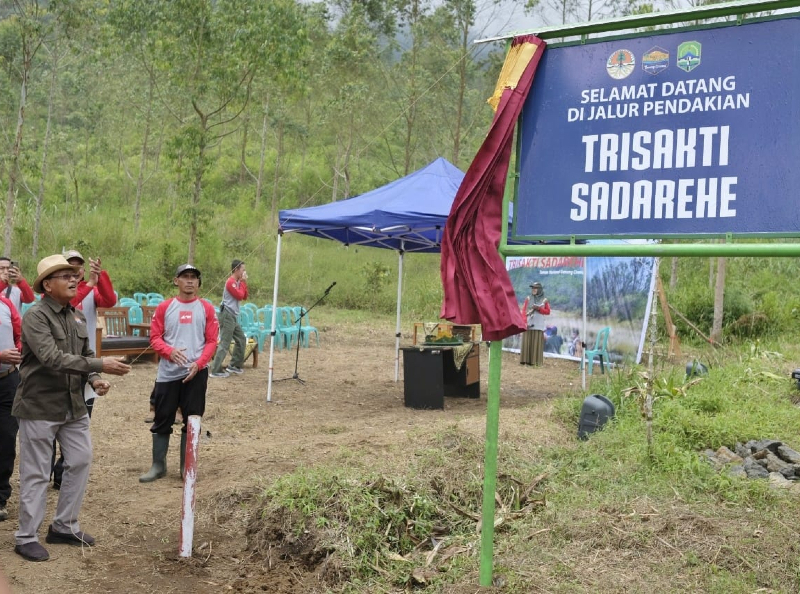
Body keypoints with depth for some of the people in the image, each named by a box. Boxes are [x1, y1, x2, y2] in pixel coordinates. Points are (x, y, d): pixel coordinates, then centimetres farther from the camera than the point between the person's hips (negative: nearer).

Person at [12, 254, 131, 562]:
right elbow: (52, 358, -28)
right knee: (36, 474, 2)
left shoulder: (77, 316, 8)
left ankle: (64, 526, 26)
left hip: (73, 404, 7)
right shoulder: (35, 317, -16)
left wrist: (94, 379, -4)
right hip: (39, 405, -7)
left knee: (80, 462, 10)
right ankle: (26, 537, 15)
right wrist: (100, 365, -32)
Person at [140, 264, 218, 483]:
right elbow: (154, 337, 3)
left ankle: (187, 467, 14)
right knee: (162, 420, 5)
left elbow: (211, 341, 2)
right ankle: (158, 466, 16)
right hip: (167, 373, 1)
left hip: (195, 373, 0)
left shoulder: (206, 309, 4)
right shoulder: (164, 307, 5)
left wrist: (198, 364, -13)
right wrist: (170, 351, -17)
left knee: (192, 421, 4)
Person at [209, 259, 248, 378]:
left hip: (233, 316, 10)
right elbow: (239, 295, -20)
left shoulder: (238, 282, 15)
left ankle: (234, 365, 23)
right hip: (227, 316, -10)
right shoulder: (231, 282, -14)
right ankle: (216, 370, -11)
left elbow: (244, 297, 15)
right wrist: (243, 282, -9)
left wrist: (244, 282, 6)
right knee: (225, 344, -11)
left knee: (241, 339, 16)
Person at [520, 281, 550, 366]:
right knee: (526, 342, -3)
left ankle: (536, 361, -3)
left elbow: (548, 311, 3)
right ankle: (525, 360, 0)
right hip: (528, 324, 1)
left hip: (538, 325, -1)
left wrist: (539, 309, -11)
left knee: (537, 343, -5)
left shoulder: (544, 300, 8)